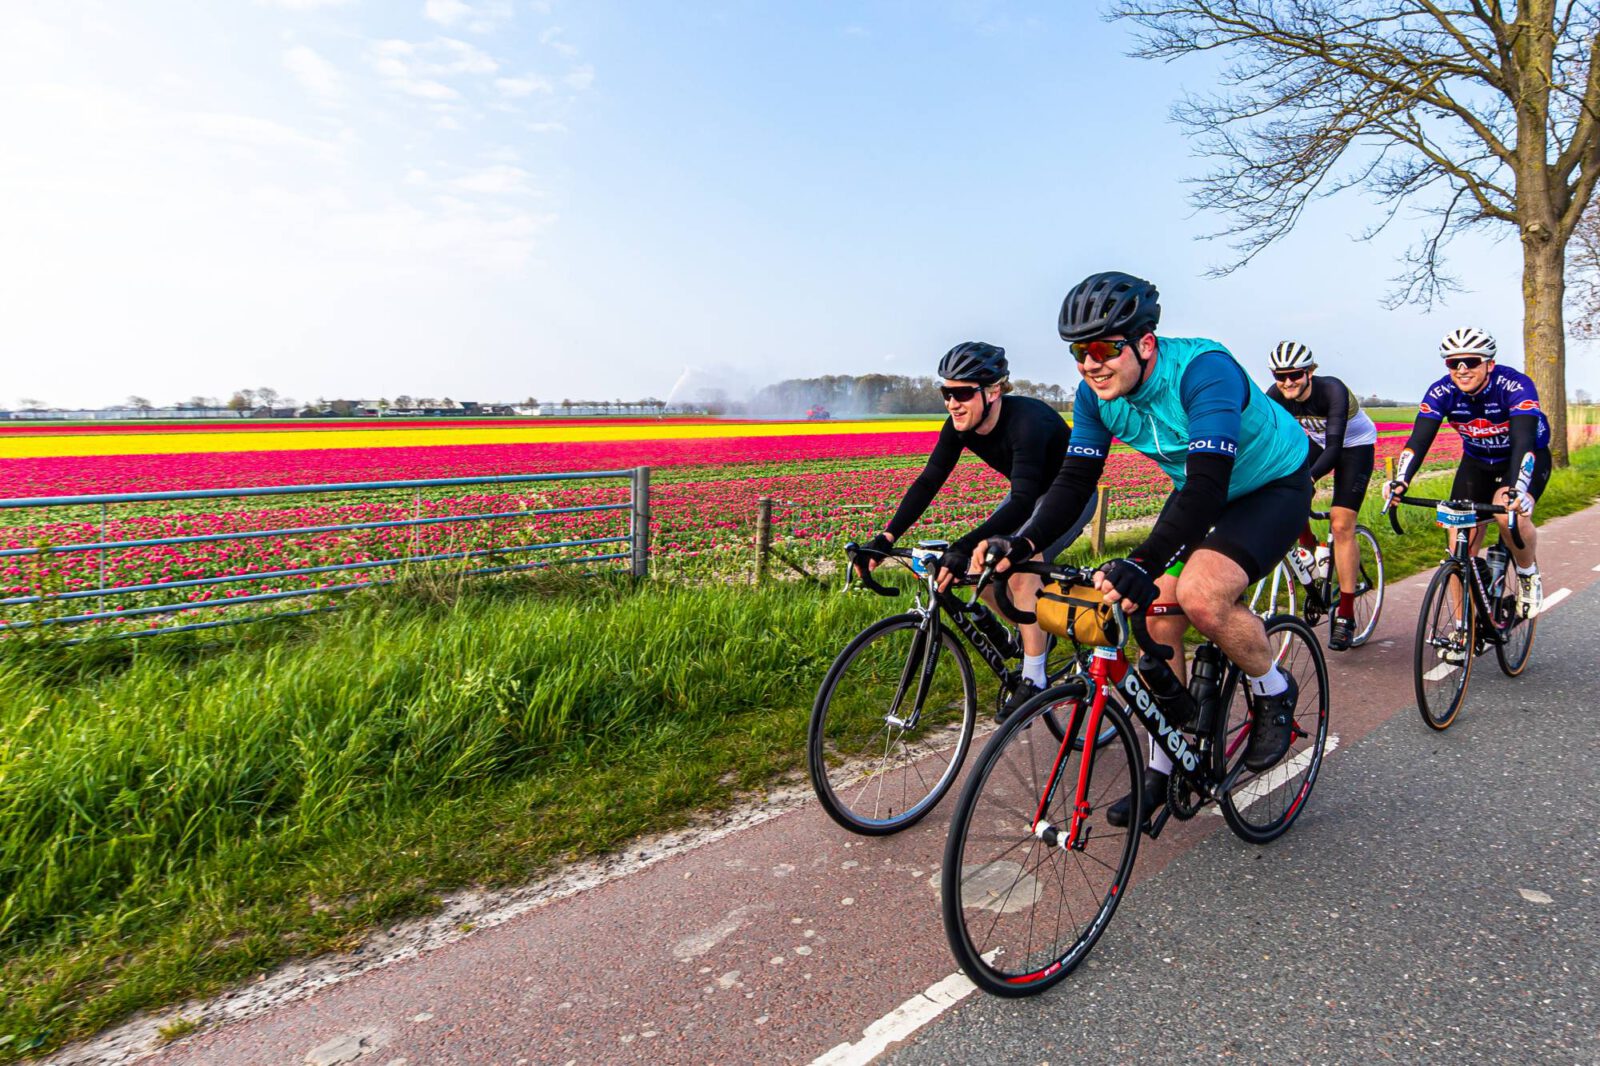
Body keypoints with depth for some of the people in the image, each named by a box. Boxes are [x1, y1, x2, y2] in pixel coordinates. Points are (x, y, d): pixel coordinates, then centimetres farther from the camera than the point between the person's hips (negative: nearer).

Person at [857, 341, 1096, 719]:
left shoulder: (1026, 421, -38)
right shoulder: (960, 426, -17)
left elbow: (1022, 505, -47)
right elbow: (928, 482, -18)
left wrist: (963, 547, -58)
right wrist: (887, 537, -29)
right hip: (1029, 494, 7)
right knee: (979, 570, -9)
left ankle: (1034, 681, -15)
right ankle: (1031, 634, 19)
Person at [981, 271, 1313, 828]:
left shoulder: (1203, 370, -34)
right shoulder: (1096, 394, -14)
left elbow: (1208, 484, -43)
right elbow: (1074, 480, -15)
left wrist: (1143, 563, -55)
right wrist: (1022, 543, -32)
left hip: (1273, 485, -6)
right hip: (1198, 490, 7)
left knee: (1200, 595, -30)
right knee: (1155, 615, -3)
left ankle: (1273, 692, 3)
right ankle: (1163, 766, 15)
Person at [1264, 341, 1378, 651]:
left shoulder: (1332, 390, -34)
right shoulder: (1276, 396, -21)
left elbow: (1335, 446, -41)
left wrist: (1310, 477, -57)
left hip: (1354, 445, -5)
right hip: (1317, 441, 5)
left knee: (1341, 525, -14)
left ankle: (1346, 615, -7)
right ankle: (1309, 550, 9)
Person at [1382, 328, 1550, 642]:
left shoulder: (1515, 386, -29)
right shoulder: (1442, 392, -19)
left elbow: (1524, 441, -40)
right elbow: (1419, 439, -28)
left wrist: (1516, 490, -56)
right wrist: (1400, 481, -45)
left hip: (1528, 459, -3)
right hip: (1477, 462, 3)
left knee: (1508, 512, -34)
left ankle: (1529, 574, -2)